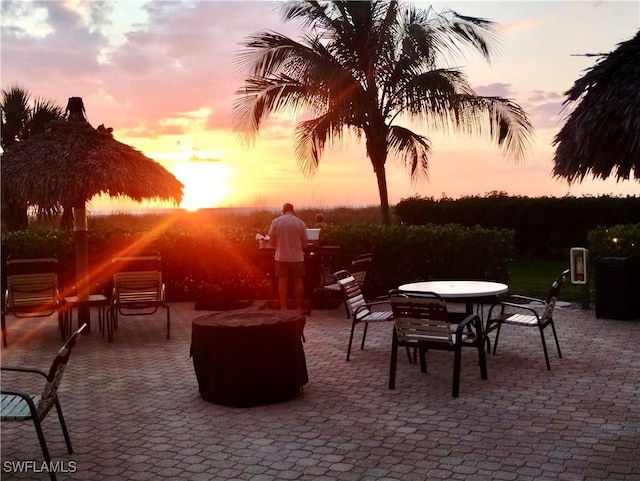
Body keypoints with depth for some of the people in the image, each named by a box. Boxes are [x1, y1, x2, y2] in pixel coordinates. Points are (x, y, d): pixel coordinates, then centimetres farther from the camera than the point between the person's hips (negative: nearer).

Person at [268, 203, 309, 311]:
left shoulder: (276, 221, -3)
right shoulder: (300, 223, -2)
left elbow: (272, 241, -3)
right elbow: (305, 243, -1)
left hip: (281, 257, 0)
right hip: (297, 257, 0)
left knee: (282, 282, 8)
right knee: (298, 281, 12)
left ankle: (283, 308, 10)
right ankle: (300, 307, 18)